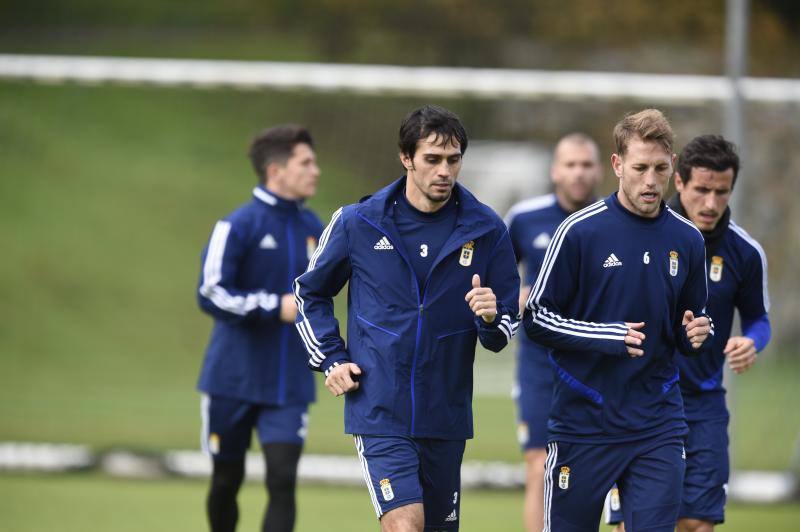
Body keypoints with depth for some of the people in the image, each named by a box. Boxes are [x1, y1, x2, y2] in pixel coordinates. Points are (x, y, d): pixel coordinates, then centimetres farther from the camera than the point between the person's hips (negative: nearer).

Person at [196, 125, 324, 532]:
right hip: (232, 380, -4)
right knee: (227, 480, 9)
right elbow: (211, 295, -18)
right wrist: (277, 307, -19)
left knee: (282, 480, -11)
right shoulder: (238, 226, -11)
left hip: (289, 386, 4)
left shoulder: (312, 228, 7)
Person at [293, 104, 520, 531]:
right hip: (380, 412, -3)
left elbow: (507, 327, 7)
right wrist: (331, 361, 4)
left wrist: (491, 319, -15)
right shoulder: (358, 223, -3)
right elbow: (310, 292, 14)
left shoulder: (485, 230, 0)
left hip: (446, 414, 3)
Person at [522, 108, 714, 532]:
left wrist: (696, 335, -5)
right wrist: (608, 338, -17)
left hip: (657, 428, 3)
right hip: (583, 426, -3)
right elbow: (536, 319, -4)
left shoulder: (687, 240, 6)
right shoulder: (580, 232, -7)